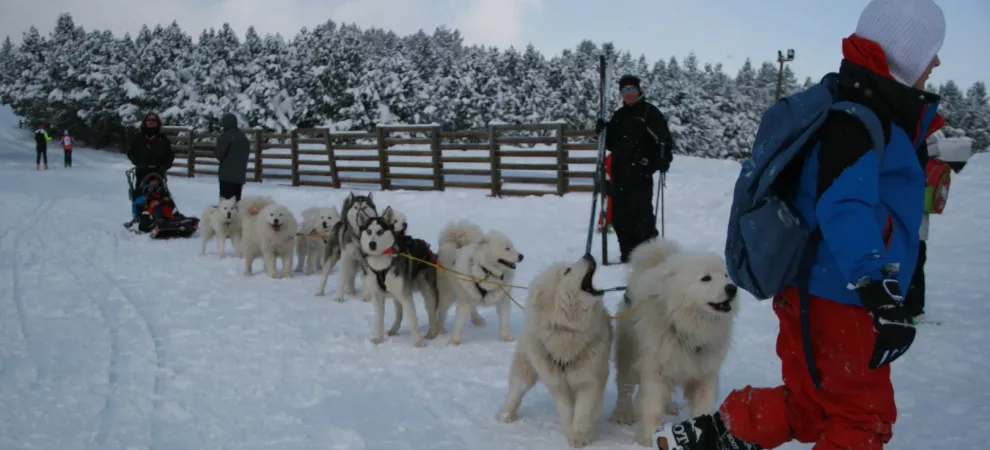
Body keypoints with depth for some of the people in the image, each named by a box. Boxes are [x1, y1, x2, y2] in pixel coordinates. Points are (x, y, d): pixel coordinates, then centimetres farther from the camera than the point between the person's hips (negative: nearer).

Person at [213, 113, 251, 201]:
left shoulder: (226, 136, -11)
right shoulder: (244, 137, 15)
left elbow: (219, 154, -12)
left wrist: (215, 152, 8)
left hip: (227, 175, -7)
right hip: (240, 175, 8)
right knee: (236, 200, 11)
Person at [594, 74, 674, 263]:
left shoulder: (650, 112, -1)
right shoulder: (619, 115, 17)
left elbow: (664, 138, -5)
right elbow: (611, 144, 23)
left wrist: (663, 162, -17)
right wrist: (603, 131, 4)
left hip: (641, 173, -6)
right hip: (619, 173, 7)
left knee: (641, 215, -10)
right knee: (620, 217, 7)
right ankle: (628, 255, 15)